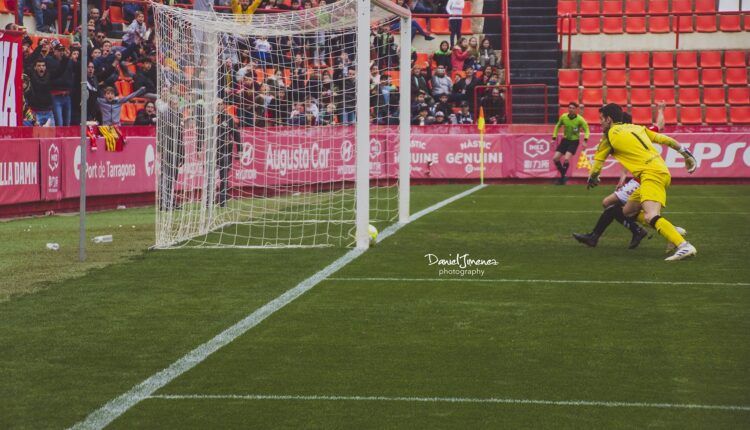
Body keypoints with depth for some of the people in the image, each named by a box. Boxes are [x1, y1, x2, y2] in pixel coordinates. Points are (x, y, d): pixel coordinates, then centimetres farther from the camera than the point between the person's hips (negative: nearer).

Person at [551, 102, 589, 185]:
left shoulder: (580, 119, -16)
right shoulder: (563, 117, -6)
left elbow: (586, 130, -10)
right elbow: (557, 126, 11)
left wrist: (585, 141, -25)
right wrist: (554, 138, 7)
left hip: (574, 141, -4)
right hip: (565, 140, 5)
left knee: (566, 159, -22)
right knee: (555, 158, -3)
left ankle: (562, 178, -6)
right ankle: (563, 175, 16)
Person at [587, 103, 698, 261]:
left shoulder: (610, 135, 4)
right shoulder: (636, 127, 22)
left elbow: (597, 162, 15)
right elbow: (664, 139, 20)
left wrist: (592, 180, 33)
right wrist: (685, 152, 26)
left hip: (652, 174, -9)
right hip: (662, 170, 9)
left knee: (651, 216, -25)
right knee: (628, 211, 16)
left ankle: (684, 246, -41)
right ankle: (672, 231, 9)